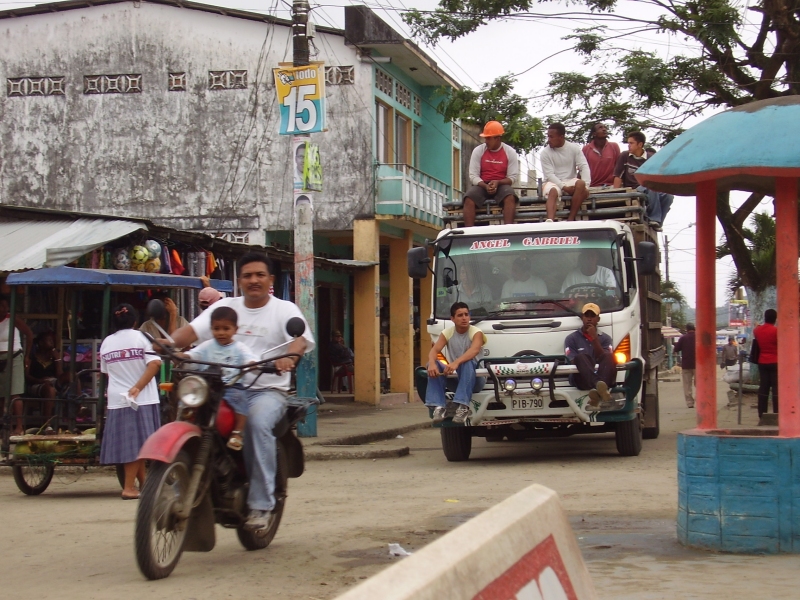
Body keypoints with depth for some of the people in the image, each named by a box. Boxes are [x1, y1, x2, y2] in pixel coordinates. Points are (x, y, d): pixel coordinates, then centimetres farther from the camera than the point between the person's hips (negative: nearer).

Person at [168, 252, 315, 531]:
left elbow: (302, 337, -13)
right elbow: (193, 330, 2)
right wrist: (171, 342, -20)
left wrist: (289, 356, -36)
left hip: (268, 389, -3)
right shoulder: (225, 306, 15)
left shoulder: (284, 309, 6)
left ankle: (261, 503, -30)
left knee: (258, 422, -34)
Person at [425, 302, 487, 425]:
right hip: (454, 377, 4)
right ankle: (439, 406, -27)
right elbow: (434, 351, -12)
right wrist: (432, 363, -38)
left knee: (468, 362, -36)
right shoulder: (447, 333, 2)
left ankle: (463, 406, -41)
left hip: (475, 378, -4)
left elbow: (475, 350, -31)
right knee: (433, 365, -22)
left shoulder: (476, 332, -9)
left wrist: (456, 362, -49)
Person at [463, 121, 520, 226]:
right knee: (469, 199, -30)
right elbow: (473, 176, -3)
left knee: (510, 197, -35)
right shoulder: (478, 151, 0)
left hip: (502, 185, -1)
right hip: (482, 185, 1)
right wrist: (486, 186, -22)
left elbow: (513, 177, -3)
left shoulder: (510, 152, -1)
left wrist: (498, 182, -21)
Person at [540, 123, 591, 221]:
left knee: (581, 183, -32)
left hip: (570, 181, 2)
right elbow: (549, 175, -11)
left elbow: (584, 167, -5)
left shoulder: (574, 148, 2)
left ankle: (570, 219, -32)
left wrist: (586, 186, -22)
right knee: (552, 191, -37)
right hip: (553, 182, -2)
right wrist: (564, 187, -25)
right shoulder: (545, 153, -3)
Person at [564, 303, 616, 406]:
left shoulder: (605, 338, 18)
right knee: (582, 357, -32)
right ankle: (600, 388, -61)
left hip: (603, 377, 2)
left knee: (608, 356, -29)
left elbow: (606, 359, 1)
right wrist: (586, 366, -17)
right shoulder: (572, 338, 13)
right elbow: (573, 363, 2)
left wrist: (594, 338, -4)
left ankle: (598, 390, -59)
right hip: (581, 379, -2)